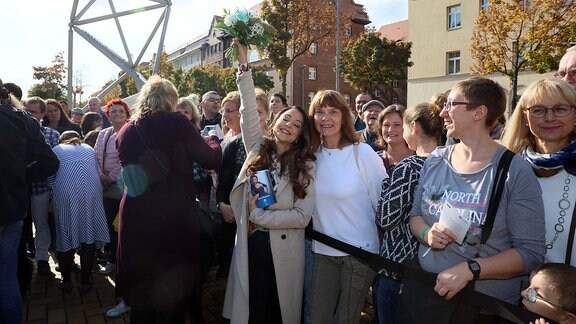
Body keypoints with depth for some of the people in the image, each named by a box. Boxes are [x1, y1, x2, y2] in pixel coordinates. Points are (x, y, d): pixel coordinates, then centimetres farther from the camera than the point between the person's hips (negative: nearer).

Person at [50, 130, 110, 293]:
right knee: (88, 236, 7)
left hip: (65, 194, -1)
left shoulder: (56, 150, 20)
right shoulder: (89, 149, 25)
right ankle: (85, 282, 12)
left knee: (66, 237, 11)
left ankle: (66, 281, 20)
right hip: (90, 192, 1)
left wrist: (55, 196, 31)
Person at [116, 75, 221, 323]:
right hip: (175, 217, -4)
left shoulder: (126, 131, 5)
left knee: (140, 291, 21)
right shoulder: (177, 123, -8)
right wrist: (213, 140, 14)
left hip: (136, 220, 5)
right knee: (174, 291, 14)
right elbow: (211, 160, -6)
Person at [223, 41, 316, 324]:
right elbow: (249, 112, -6)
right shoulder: (258, 149, 4)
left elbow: (303, 215, -12)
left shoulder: (306, 167, -5)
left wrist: (258, 215, -13)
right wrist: (244, 65, -10)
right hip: (250, 247, 2)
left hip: (284, 251, -2)